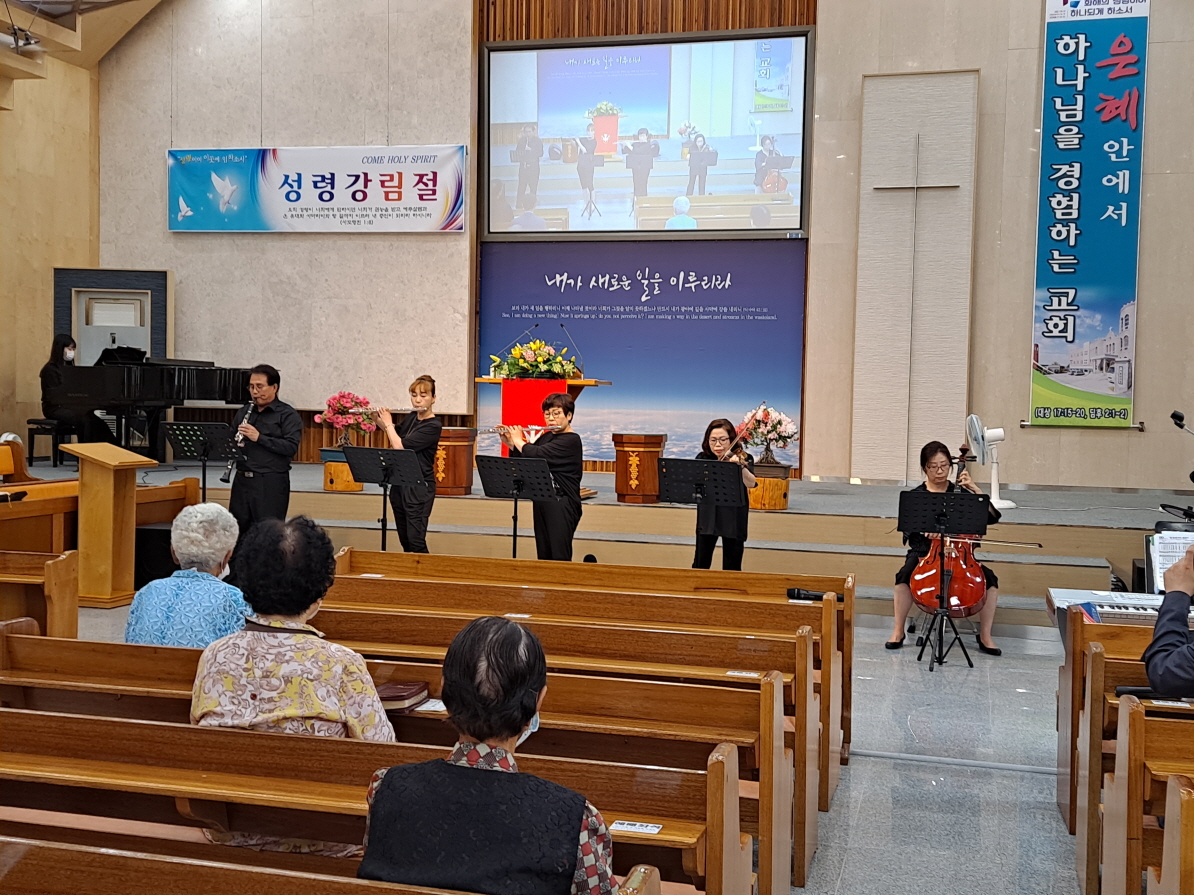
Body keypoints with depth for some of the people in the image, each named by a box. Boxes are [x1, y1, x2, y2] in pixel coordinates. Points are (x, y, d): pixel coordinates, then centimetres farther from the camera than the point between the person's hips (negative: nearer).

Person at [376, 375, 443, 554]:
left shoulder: (433, 426, -16)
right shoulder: (411, 417, 7)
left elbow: (400, 447, -21)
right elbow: (395, 435, 28)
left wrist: (388, 423, -7)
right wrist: (380, 421, 11)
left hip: (419, 487, -8)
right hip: (399, 483, 8)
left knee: (416, 541, -11)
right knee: (404, 539, 12)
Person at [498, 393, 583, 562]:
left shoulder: (571, 441, -13)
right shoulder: (546, 437, 13)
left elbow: (536, 455, -22)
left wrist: (518, 440, -5)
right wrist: (509, 443, 5)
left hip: (562, 505, -8)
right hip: (541, 502, 8)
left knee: (560, 557, -7)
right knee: (543, 556, 10)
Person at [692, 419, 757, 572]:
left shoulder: (743, 458, -5)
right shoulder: (702, 458, 4)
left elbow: (751, 483, -22)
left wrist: (740, 466, -41)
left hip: (733, 518, -2)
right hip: (707, 517, 2)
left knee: (732, 569, 4)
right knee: (700, 565, 7)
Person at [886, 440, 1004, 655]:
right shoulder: (915, 496, 4)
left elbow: (992, 517, -3)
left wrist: (975, 489, -11)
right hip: (924, 552, -1)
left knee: (990, 579, -23)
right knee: (904, 576, -33)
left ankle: (985, 637, -9)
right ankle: (898, 631, -17)